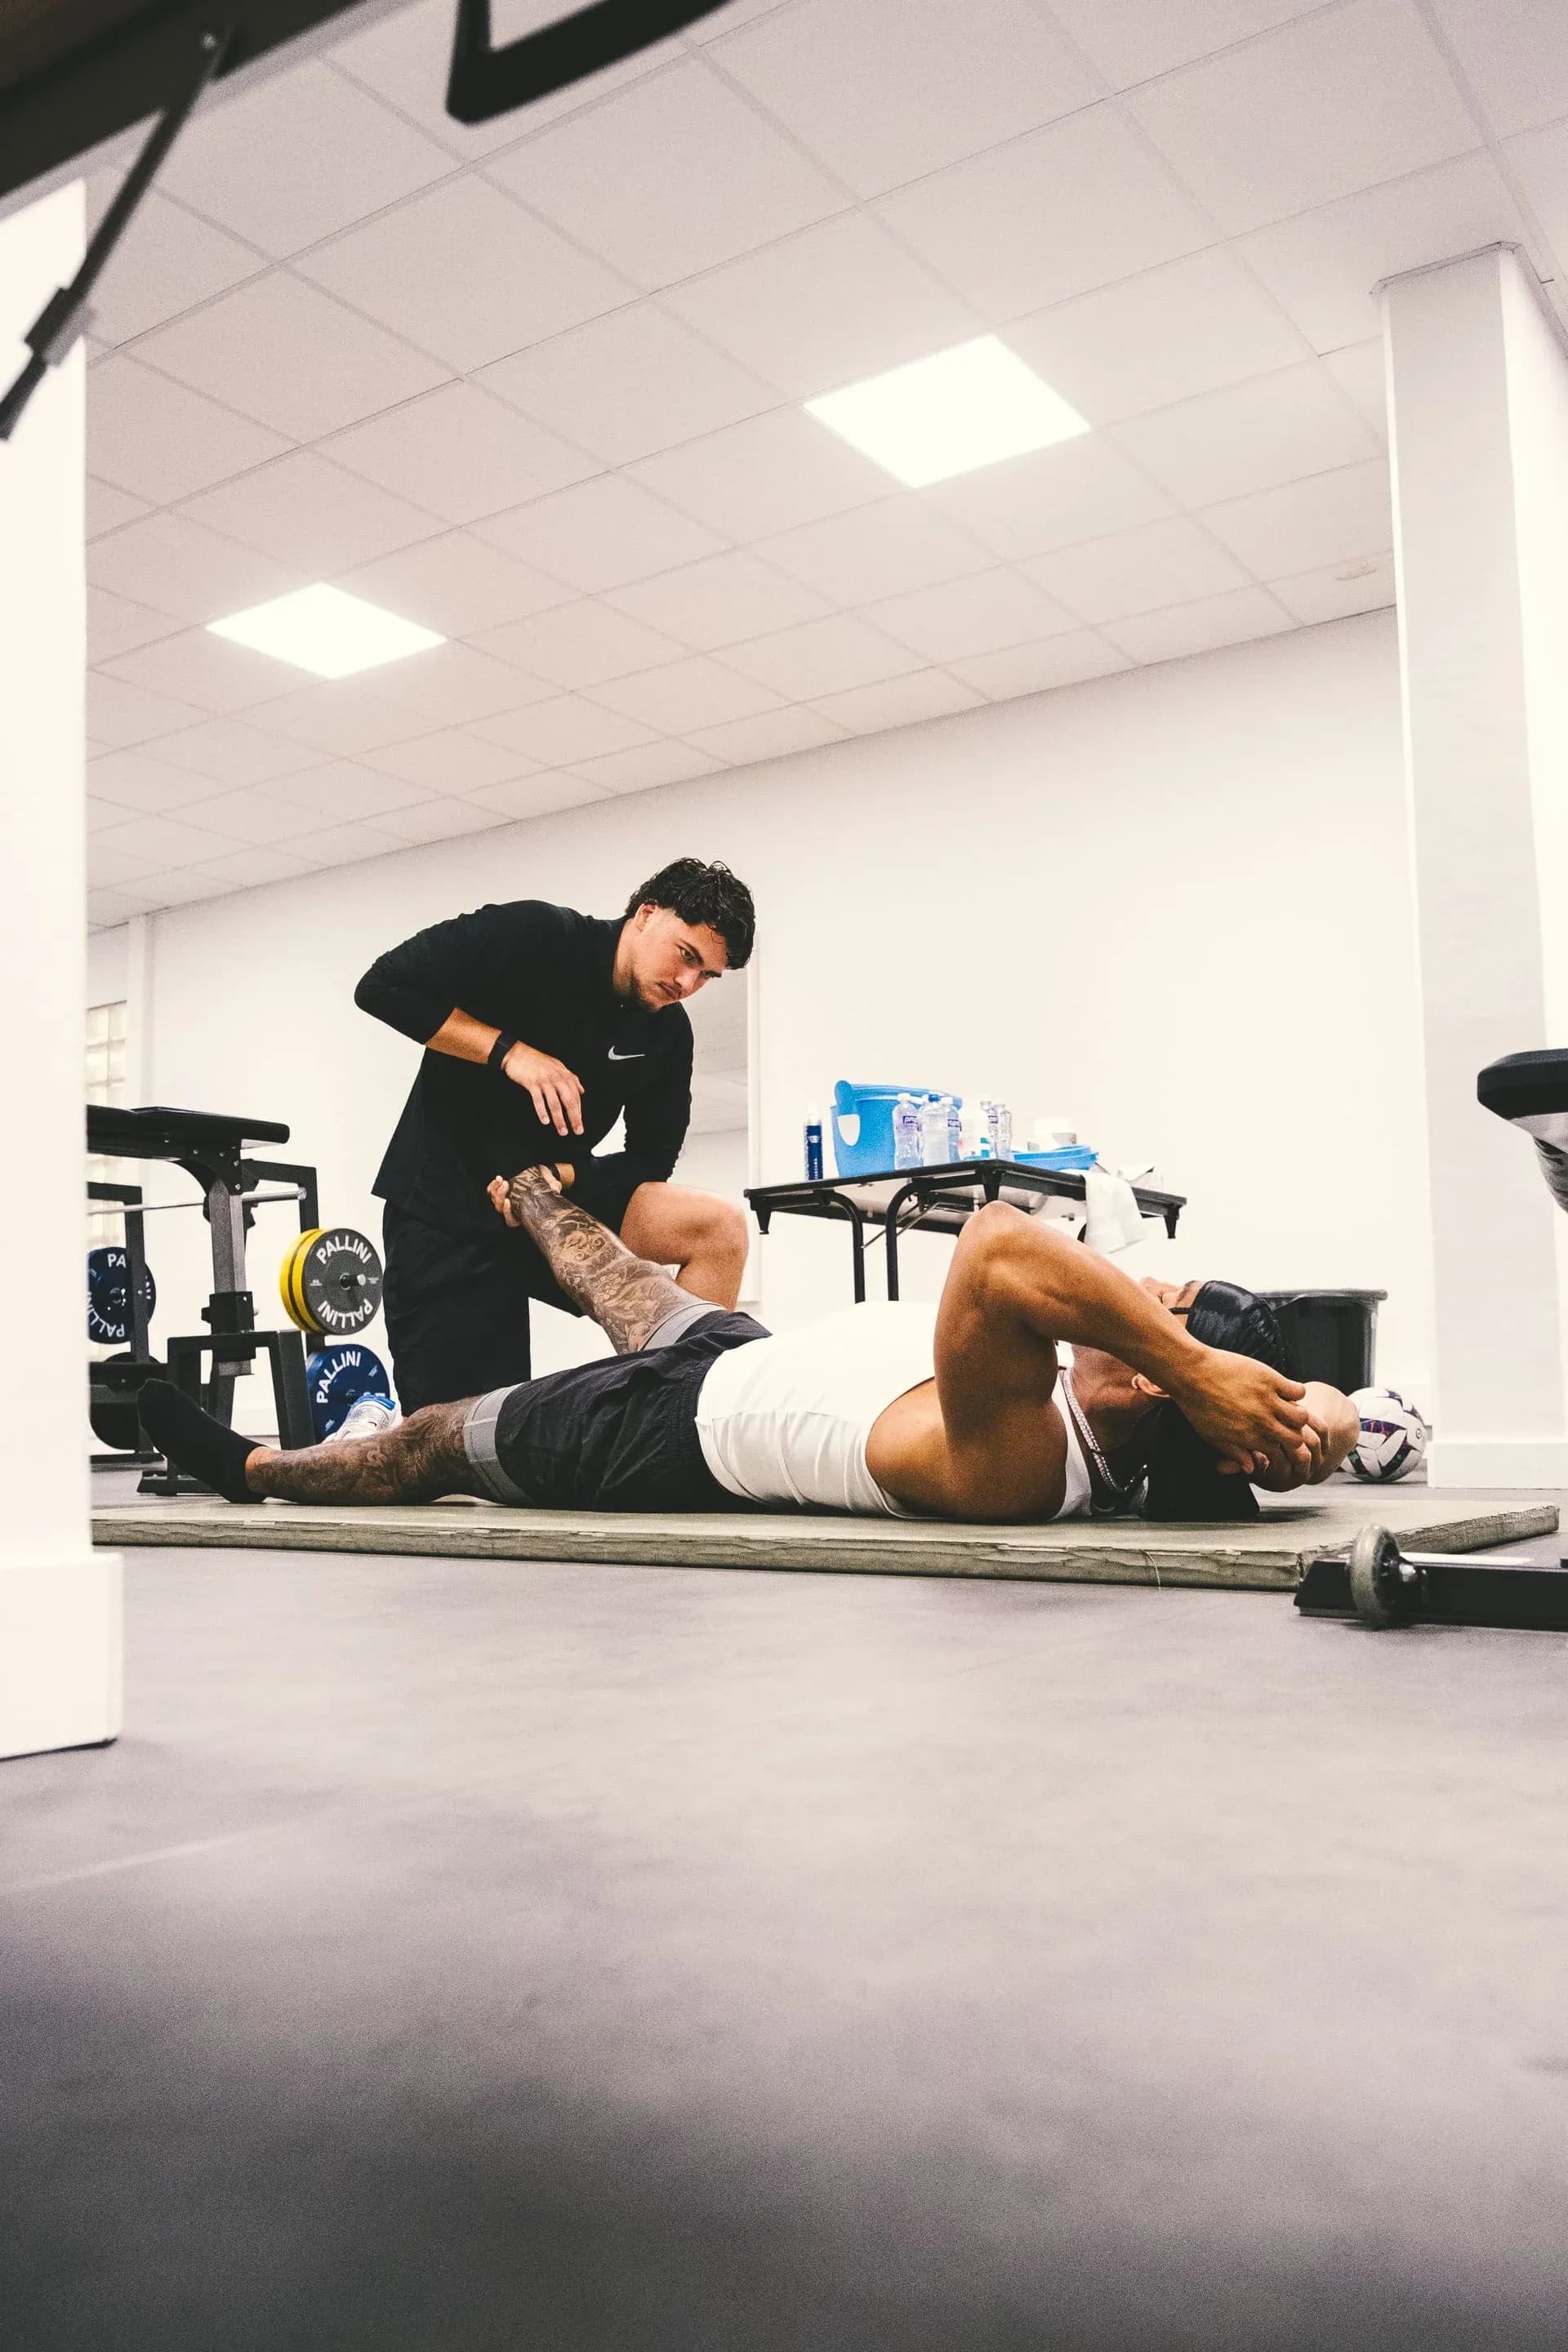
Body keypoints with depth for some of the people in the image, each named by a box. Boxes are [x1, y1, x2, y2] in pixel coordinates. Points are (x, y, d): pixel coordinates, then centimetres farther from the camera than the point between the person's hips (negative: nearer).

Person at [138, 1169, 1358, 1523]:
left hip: (680, 1431, -7)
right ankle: (529, 1195, 68)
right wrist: (1286, 1415, -32)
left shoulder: (1007, 1458, -46)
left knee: (436, 1441, 19)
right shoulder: (1125, 1452, -23)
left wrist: (1200, 1372, -59)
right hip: (759, 1364, 7)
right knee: (629, 1287, 32)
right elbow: (1333, 1420, -12)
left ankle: (258, 1468, 50)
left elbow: (1000, 1247, -63)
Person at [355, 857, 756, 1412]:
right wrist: (511, 1051, -24)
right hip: (445, 1211, -5)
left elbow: (650, 1163, 1)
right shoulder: (537, 936, -15)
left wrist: (558, 1176, -18)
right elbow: (384, 985, -18)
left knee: (721, 1229, -15)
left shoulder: (668, 1034, 0)